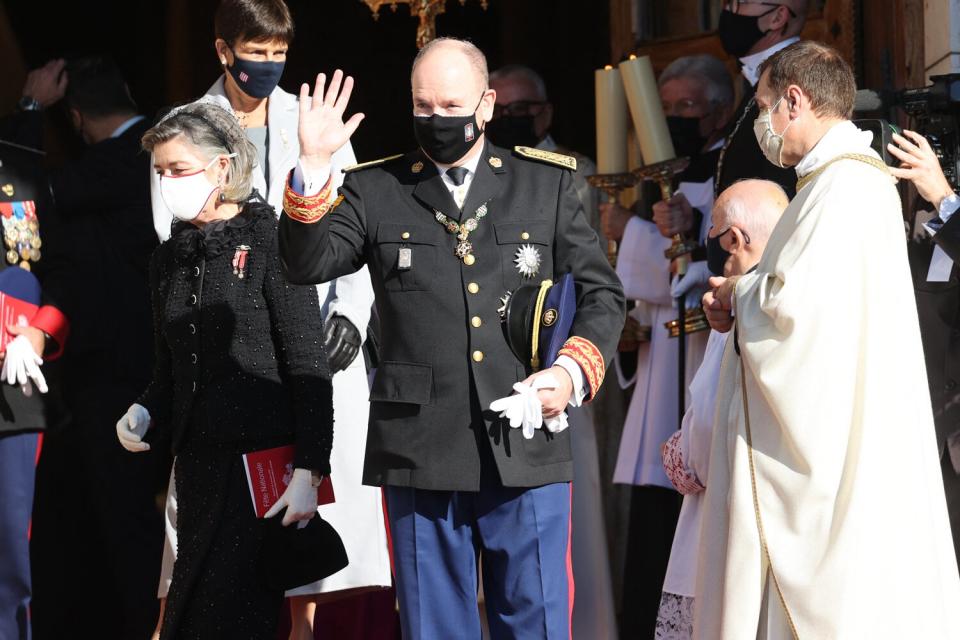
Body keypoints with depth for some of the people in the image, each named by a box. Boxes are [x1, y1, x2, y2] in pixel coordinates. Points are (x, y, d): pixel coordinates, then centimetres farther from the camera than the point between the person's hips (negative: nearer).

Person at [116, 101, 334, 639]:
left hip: (264, 455, -6)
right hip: (198, 461, 6)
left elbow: (308, 365, -9)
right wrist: (145, 412, 0)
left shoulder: (268, 240, -6)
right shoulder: (172, 256, 14)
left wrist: (309, 471, -15)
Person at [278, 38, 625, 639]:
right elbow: (307, 264, -4)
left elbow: (603, 292, 13)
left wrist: (573, 372, -3)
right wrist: (313, 166, -15)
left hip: (527, 451, 0)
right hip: (421, 451, 0)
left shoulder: (547, 182, 10)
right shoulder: (375, 191, 8)